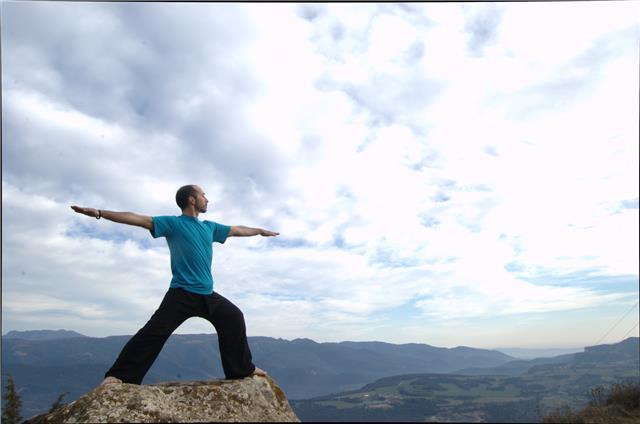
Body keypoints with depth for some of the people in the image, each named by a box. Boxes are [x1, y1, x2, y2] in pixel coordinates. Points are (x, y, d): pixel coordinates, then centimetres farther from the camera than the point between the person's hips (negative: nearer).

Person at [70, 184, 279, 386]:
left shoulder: (210, 227, 16)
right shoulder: (173, 223, -2)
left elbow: (237, 230, 29)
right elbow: (139, 219, -9)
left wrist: (261, 231, 41)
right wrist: (100, 213, -17)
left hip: (207, 294, 6)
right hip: (182, 293, -6)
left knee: (234, 318, 8)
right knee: (155, 331, -14)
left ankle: (242, 369, 21)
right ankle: (118, 375, -3)